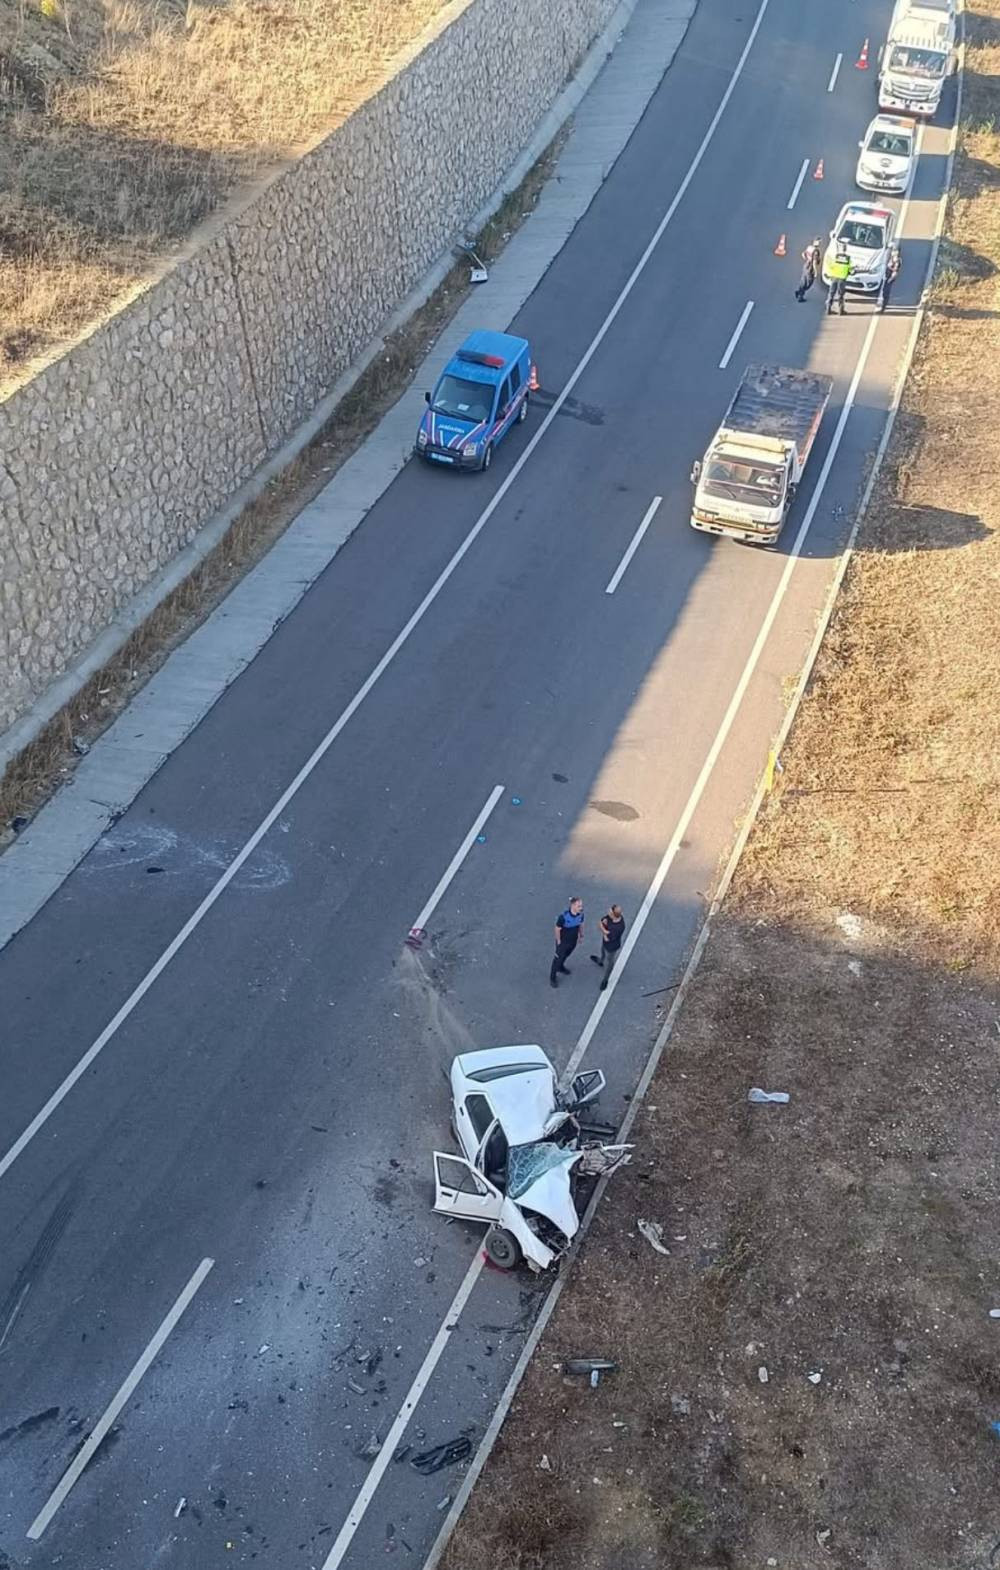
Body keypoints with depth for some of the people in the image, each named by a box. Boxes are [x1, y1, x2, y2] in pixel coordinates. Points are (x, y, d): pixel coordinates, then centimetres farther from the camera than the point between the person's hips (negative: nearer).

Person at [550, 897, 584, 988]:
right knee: (558, 958, 14)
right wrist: (558, 941, -10)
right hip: (563, 941, -5)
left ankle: (561, 967, 59)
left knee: (566, 955, 30)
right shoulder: (564, 916, -37)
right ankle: (552, 977, 35)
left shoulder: (581, 914, -21)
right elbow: (557, 929, -22)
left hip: (573, 940, 5)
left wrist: (581, 935, 12)